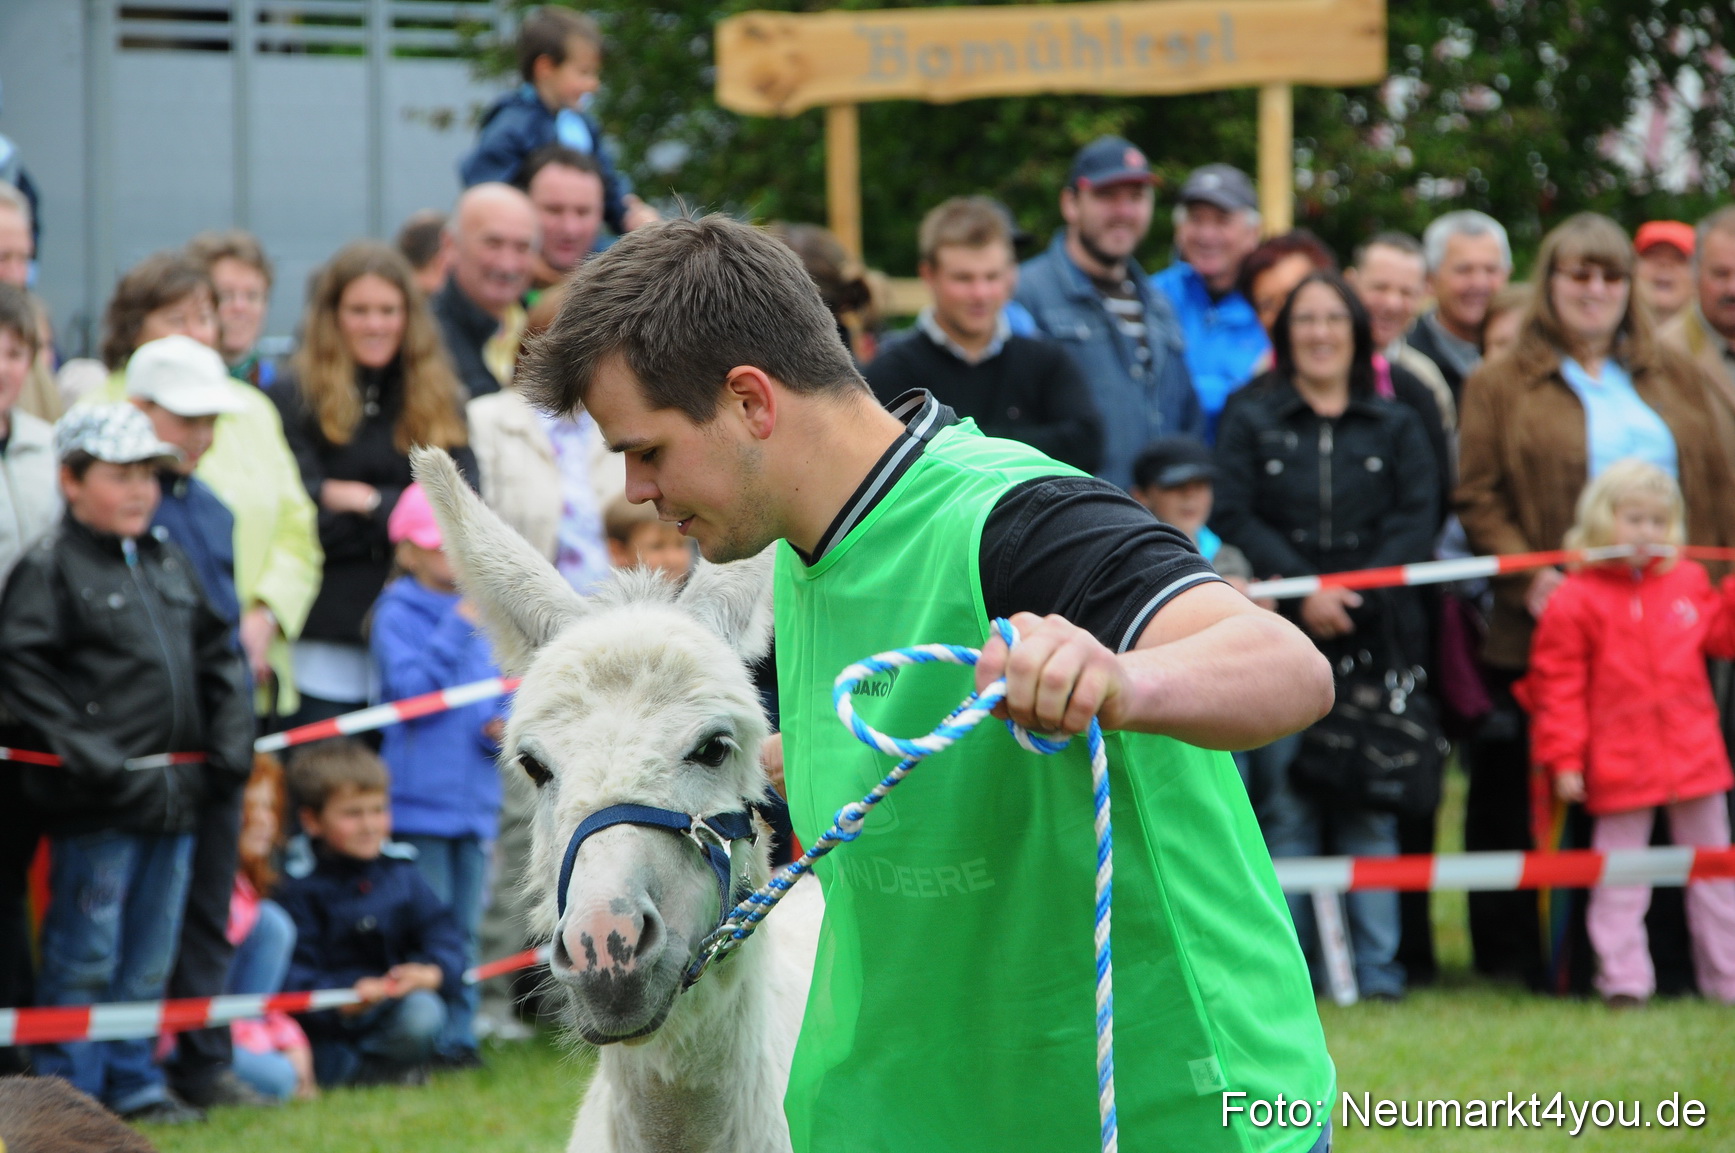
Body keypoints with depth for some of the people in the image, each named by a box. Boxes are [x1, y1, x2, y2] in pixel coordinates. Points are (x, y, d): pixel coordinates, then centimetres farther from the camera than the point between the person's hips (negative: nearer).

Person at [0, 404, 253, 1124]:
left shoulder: (169, 565, 15)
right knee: (84, 956, -1)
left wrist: (231, 746, 8)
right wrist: (93, 760, -17)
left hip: (174, 797, 7)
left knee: (149, 958, 14)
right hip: (96, 808, -7)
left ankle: (133, 1081, 23)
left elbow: (218, 657, 21)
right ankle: (69, 1090, 6)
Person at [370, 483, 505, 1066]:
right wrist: (458, 629, -18)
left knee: (464, 928, 9)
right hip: (419, 798, -6)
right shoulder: (397, 614, -5)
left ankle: (458, 1033, 14)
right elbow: (411, 689, -18)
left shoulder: (477, 614, 14)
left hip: (474, 797, 6)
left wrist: (504, 724, 0)